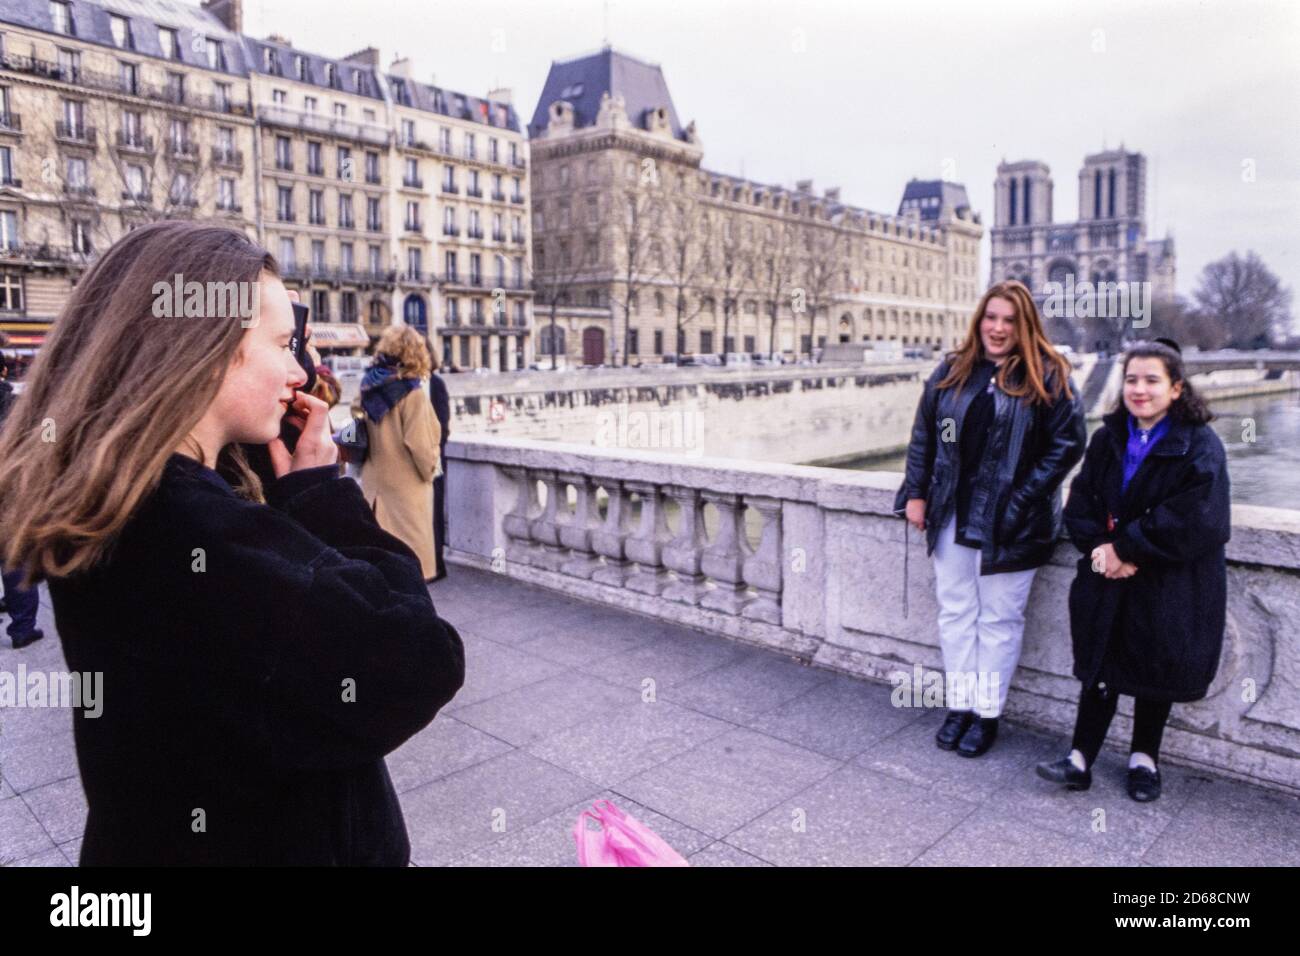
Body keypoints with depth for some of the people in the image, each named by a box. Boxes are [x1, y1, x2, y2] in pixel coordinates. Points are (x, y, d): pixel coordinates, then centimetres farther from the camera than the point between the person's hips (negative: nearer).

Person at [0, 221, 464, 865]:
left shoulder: (129, 505, -2)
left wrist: (300, 497, -9)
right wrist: (319, 491, -22)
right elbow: (419, 663, -32)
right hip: (264, 845, -8)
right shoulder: (192, 531, -32)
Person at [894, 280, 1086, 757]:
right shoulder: (952, 370, 5)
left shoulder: (1047, 377, -6)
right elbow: (923, 434, 9)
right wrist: (916, 493, 4)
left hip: (1008, 523, -4)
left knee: (999, 618, 8)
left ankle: (987, 713, 23)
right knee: (955, 613, 11)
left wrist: (1022, 500, -14)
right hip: (952, 516, 4)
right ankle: (959, 706, 26)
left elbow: (1068, 443, -8)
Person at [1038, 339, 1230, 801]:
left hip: (1170, 586, -3)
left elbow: (1193, 522, -20)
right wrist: (1100, 546, -15)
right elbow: (1080, 503, 2)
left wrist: (1124, 547, -18)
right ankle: (1081, 759, 18)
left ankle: (1144, 758, 32)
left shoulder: (1200, 446, -11)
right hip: (1109, 581, 4)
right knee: (1099, 666, 9)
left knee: (1155, 672, 12)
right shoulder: (1107, 439, 3)